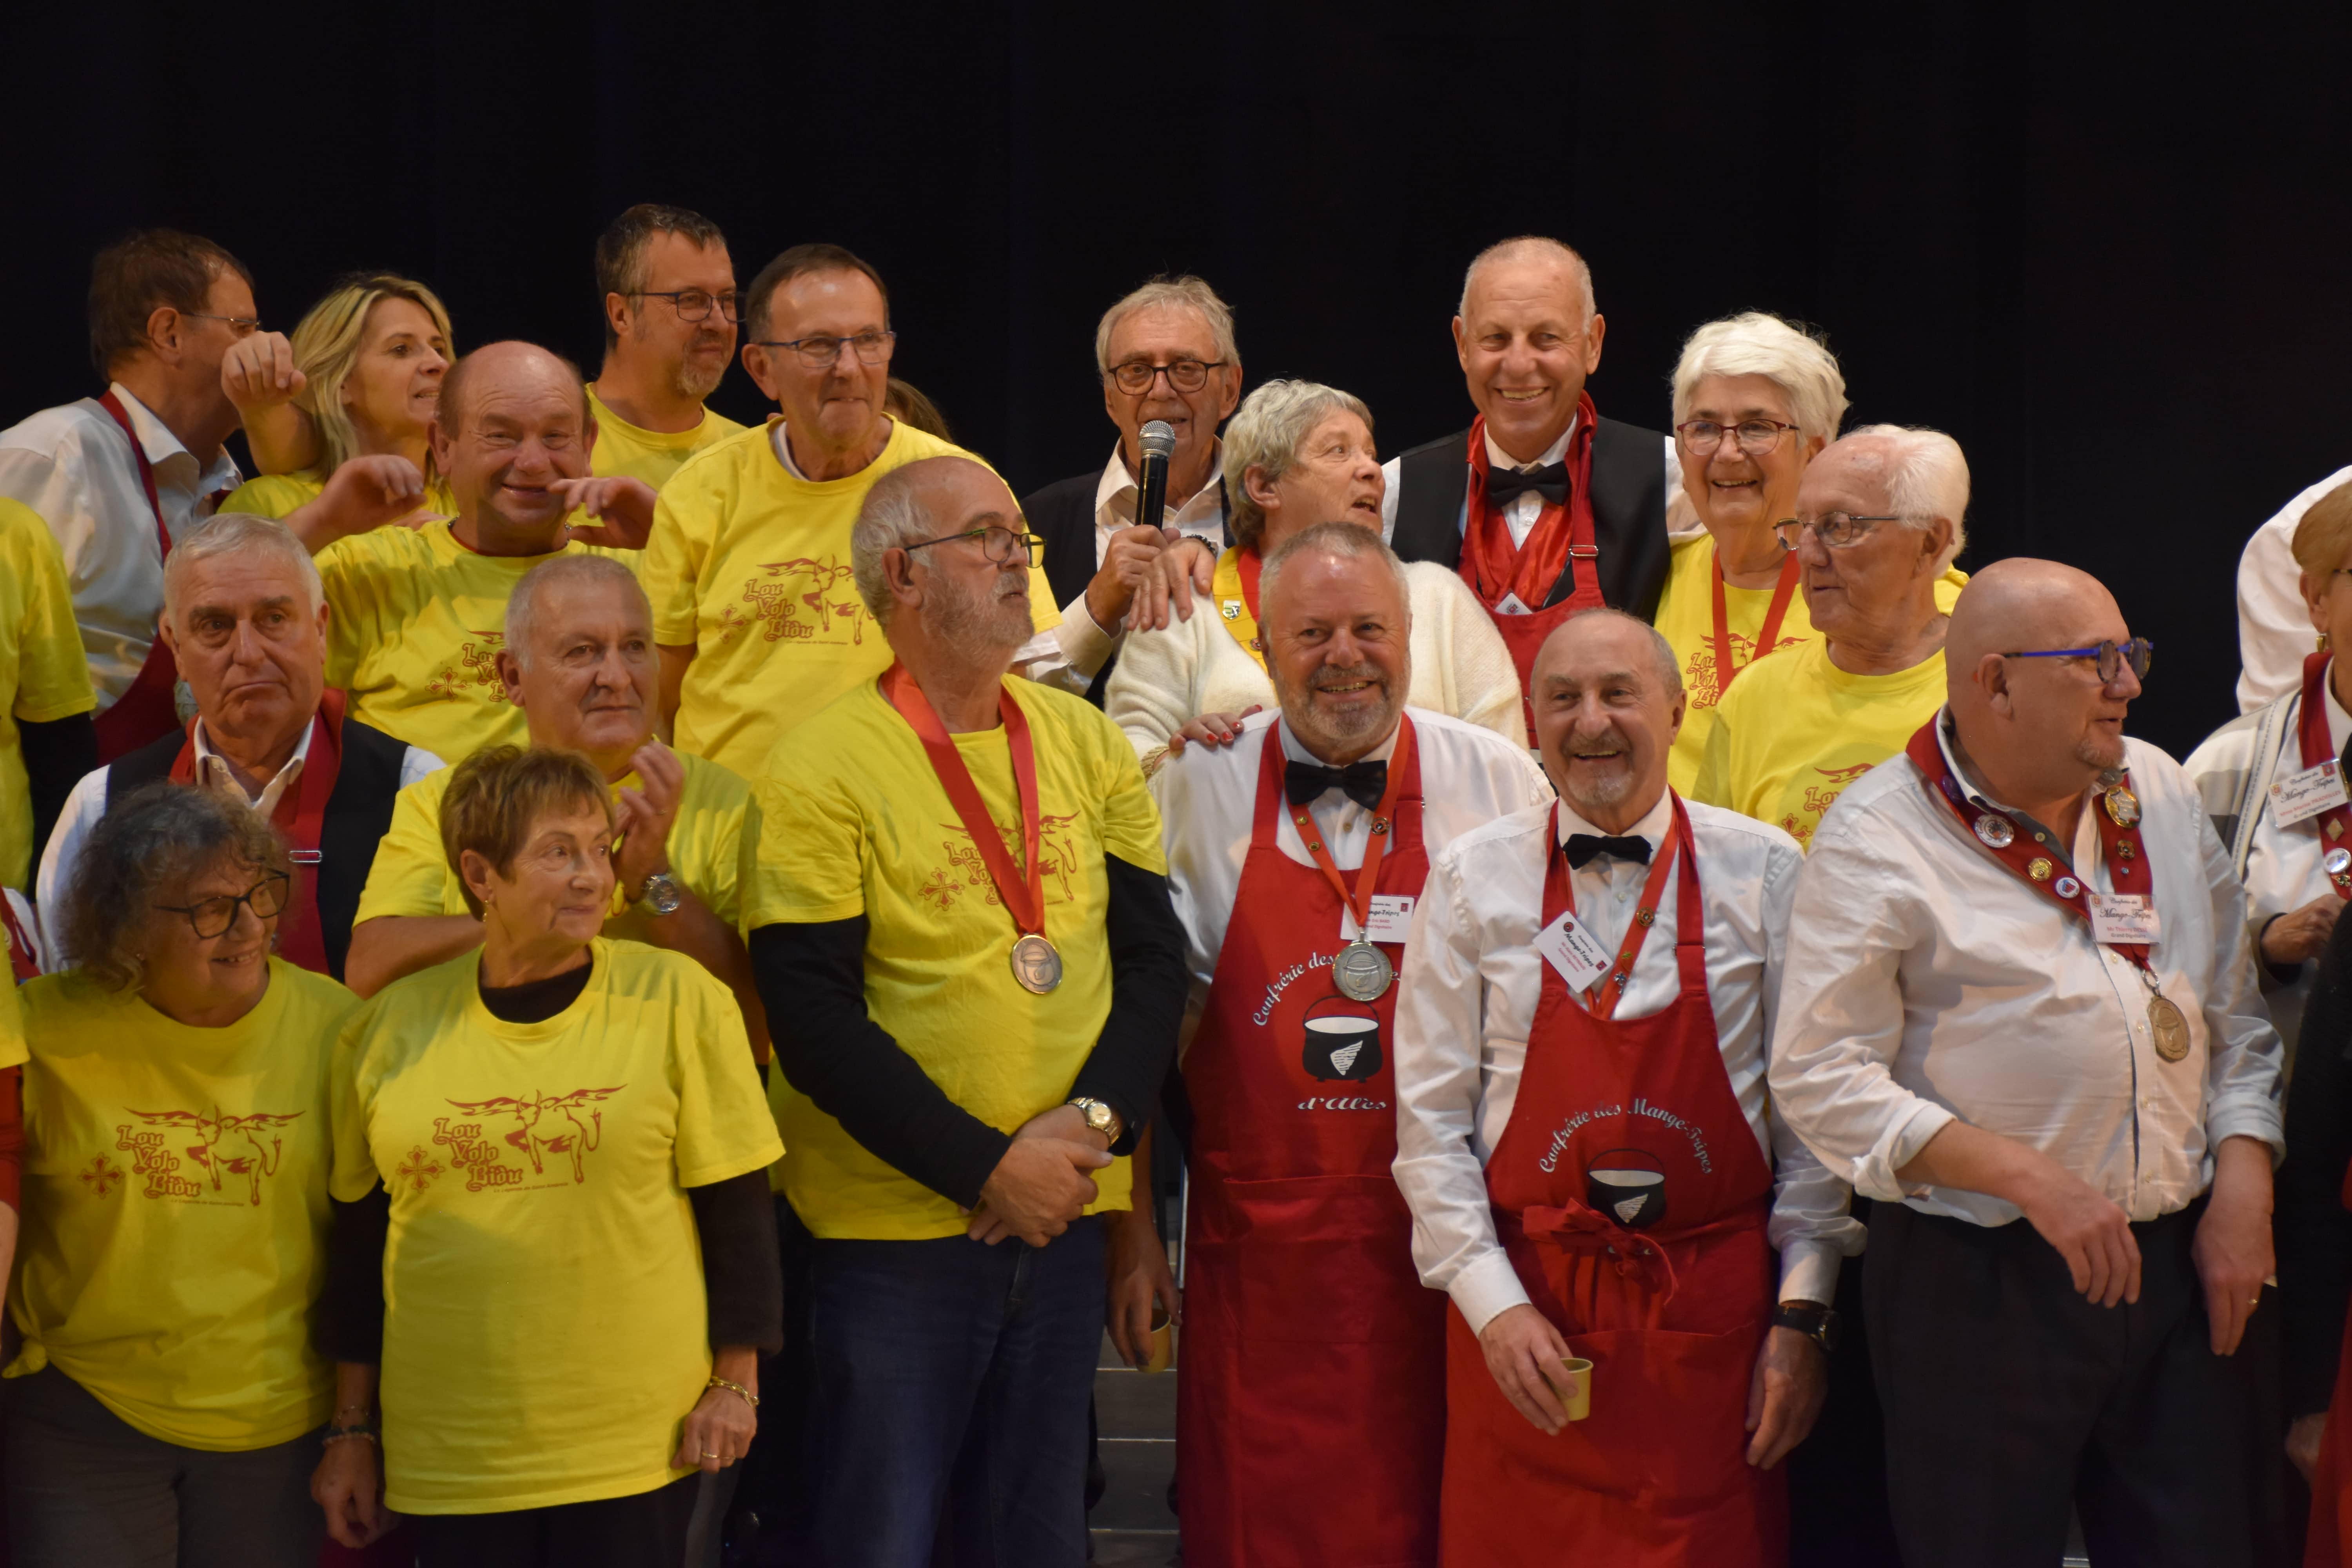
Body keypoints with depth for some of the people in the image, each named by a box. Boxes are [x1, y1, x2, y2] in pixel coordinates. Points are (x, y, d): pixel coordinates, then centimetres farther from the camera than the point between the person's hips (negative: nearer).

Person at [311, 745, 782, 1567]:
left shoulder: (678, 1000, -1)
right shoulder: (391, 1027, 3)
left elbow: (735, 1209, 2)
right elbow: (360, 1234, 11)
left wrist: (735, 1382, -1)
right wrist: (352, 1430, 12)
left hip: (638, 1445, -1)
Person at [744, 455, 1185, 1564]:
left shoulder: (1086, 744, 7)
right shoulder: (823, 768, -9)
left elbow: (1154, 955, 6)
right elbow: (814, 1025, -13)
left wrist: (1095, 1120, -11)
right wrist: (989, 1169, -16)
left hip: (1062, 1221, 5)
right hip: (895, 1227, -5)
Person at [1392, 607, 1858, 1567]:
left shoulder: (1764, 873, 3)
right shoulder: (1474, 880, 3)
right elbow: (1431, 1118, 2)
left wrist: (1802, 1312, -2)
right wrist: (1494, 1303, -6)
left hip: (1713, 1306, 0)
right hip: (1523, 1316, 0)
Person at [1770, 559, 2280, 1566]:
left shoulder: (2158, 791, 11)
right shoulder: (1878, 838, -7)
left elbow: (2235, 1016, 16)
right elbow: (1823, 1080, -13)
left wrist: (2241, 1189, 2)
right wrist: (2029, 1179, -19)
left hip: (2178, 1262, 5)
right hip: (1977, 1284, -5)